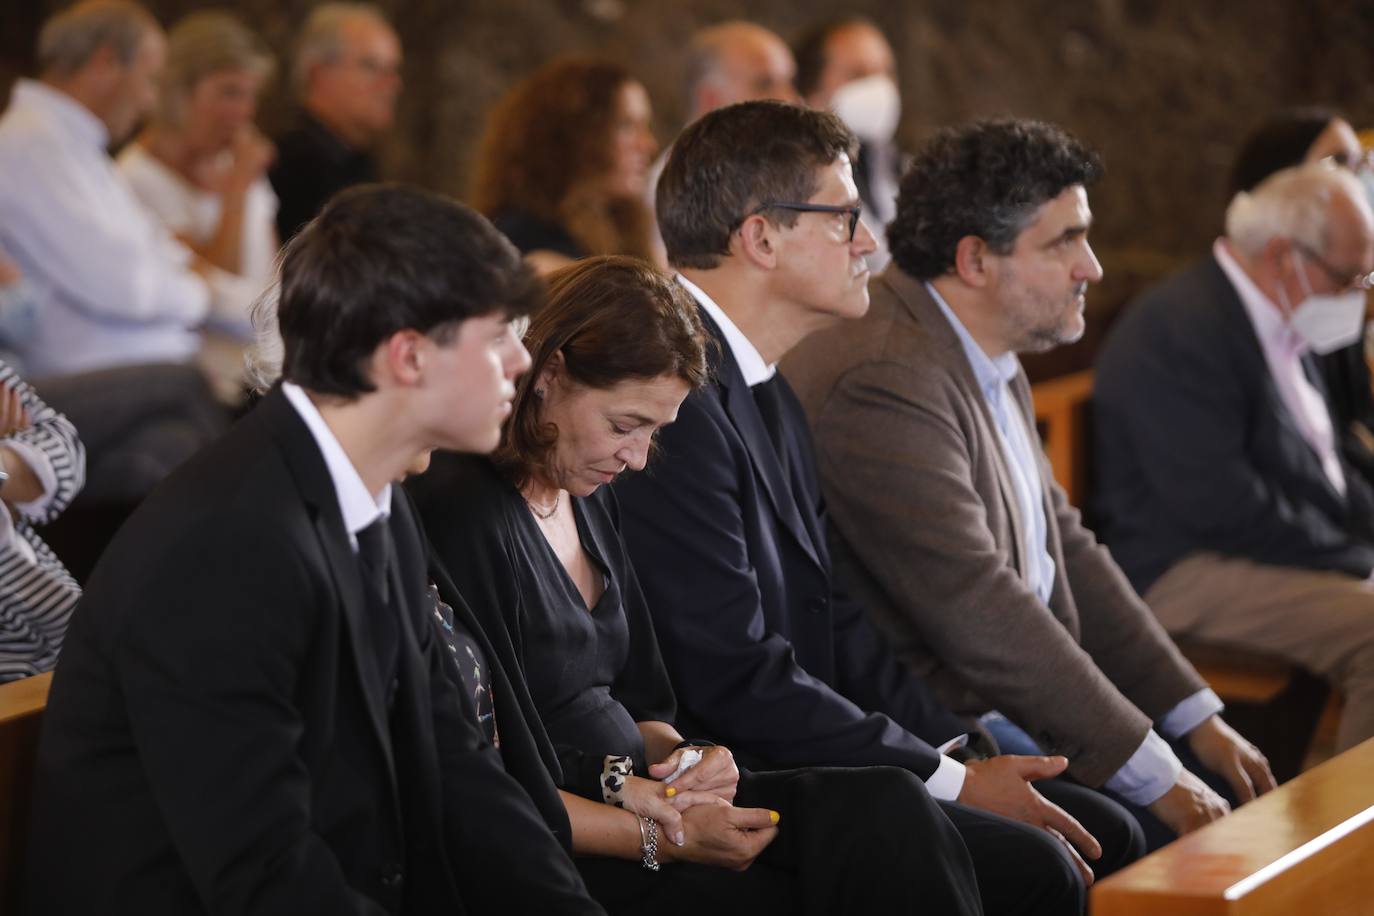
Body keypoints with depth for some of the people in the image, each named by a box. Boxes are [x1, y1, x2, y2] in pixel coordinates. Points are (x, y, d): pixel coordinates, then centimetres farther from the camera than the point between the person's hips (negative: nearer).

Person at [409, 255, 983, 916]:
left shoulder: (586, 495, 15)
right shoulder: (461, 509, -13)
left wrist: (676, 758, 0)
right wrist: (661, 836, -16)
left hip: (643, 804, 9)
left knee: (885, 806, -18)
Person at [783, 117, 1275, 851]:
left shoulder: (992, 364, 11)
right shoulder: (886, 384, -22)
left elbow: (1064, 546, 16)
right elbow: (976, 606, -25)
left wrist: (1197, 716, 10)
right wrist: (1150, 772, -22)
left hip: (1012, 700, 10)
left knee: (1227, 799, 3)